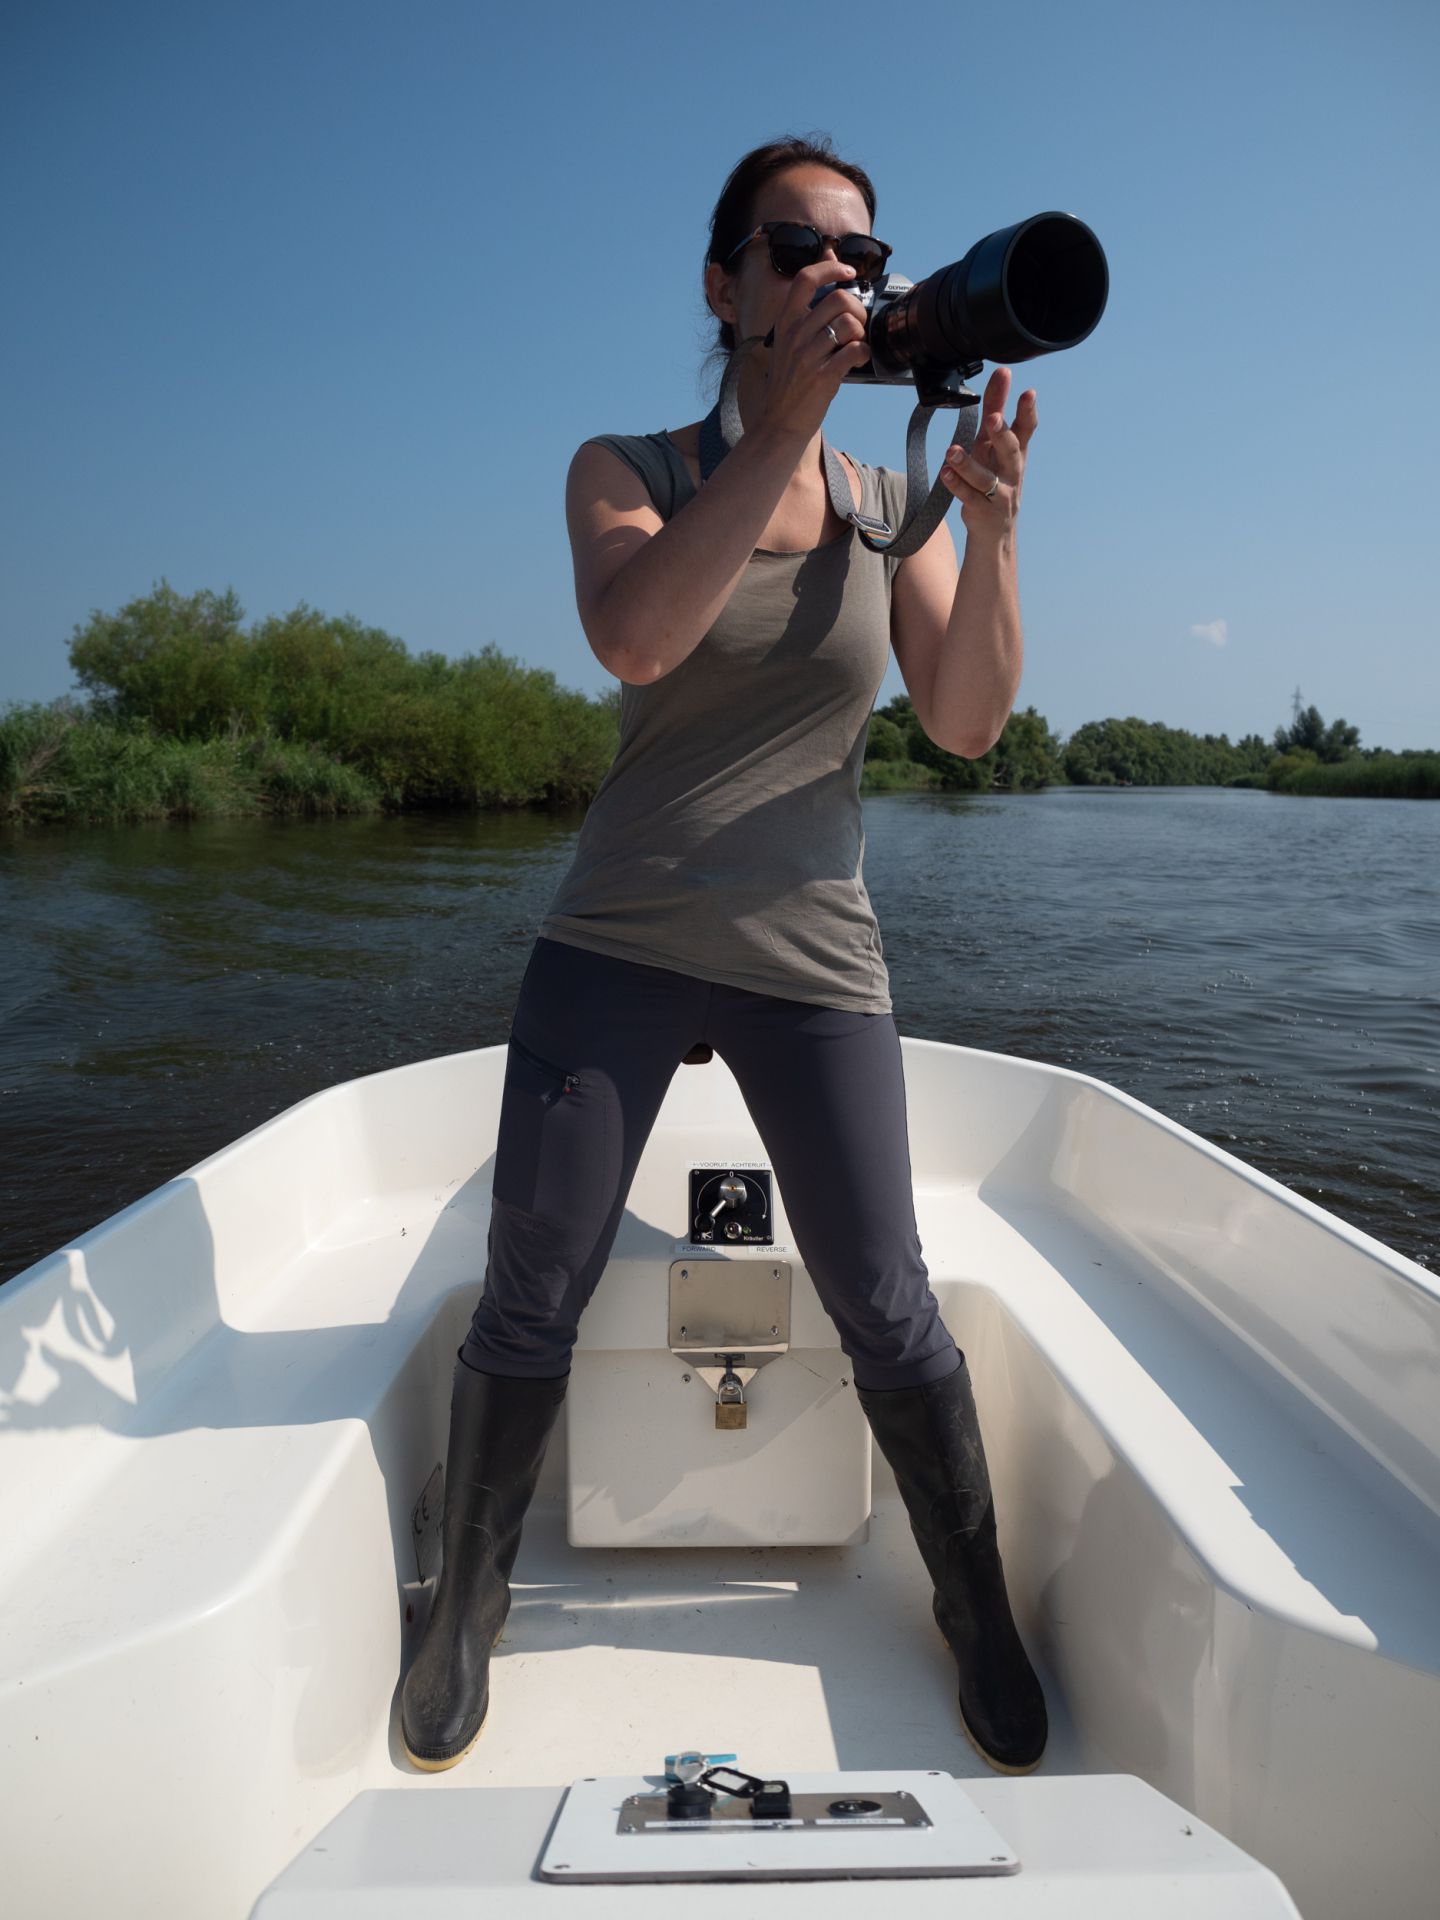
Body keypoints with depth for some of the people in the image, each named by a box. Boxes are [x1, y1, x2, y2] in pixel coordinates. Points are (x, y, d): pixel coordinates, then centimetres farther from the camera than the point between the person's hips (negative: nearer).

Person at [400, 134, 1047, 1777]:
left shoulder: (892, 505, 9)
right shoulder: (627, 470, 3)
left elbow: (968, 722, -3)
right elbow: (634, 638, -19)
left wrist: (992, 530, -17)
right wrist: (786, 419, -21)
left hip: (811, 963, 1)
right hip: (617, 947, -1)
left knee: (888, 1316, 4)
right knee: (528, 1305, 3)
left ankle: (978, 1616, 30)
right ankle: (467, 1602, 30)